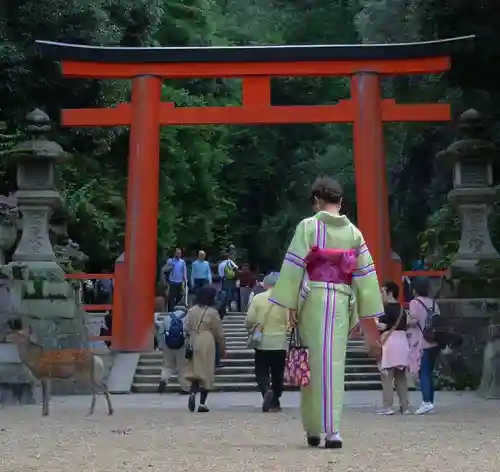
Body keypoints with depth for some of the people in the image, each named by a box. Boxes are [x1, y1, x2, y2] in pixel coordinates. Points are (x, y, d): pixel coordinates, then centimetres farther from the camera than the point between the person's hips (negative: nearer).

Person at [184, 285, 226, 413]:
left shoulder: (191, 310, 4)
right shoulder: (212, 312, -8)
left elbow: (187, 329, 7)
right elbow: (219, 332, -3)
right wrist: (222, 348, 8)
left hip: (193, 344, 4)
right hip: (207, 345, -4)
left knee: (195, 370, 12)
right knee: (206, 373, 4)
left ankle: (193, 392, -13)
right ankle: (202, 403, 4)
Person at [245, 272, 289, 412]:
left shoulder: (257, 298, -5)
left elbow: (249, 321, -5)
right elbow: (289, 322, -7)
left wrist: (252, 328, 16)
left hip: (262, 342, -1)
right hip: (280, 343, 1)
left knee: (261, 372, 9)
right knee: (277, 374, 13)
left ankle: (267, 390, -18)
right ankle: (274, 403, 16)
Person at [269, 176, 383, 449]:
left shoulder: (308, 226, -2)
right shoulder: (353, 232, 8)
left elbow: (294, 266, -7)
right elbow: (364, 274, 8)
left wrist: (291, 305, -4)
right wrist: (368, 315, 12)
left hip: (313, 299, -3)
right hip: (341, 302, 3)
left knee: (314, 364, 4)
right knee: (335, 364, 6)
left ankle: (314, 429, 9)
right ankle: (332, 429, 3)